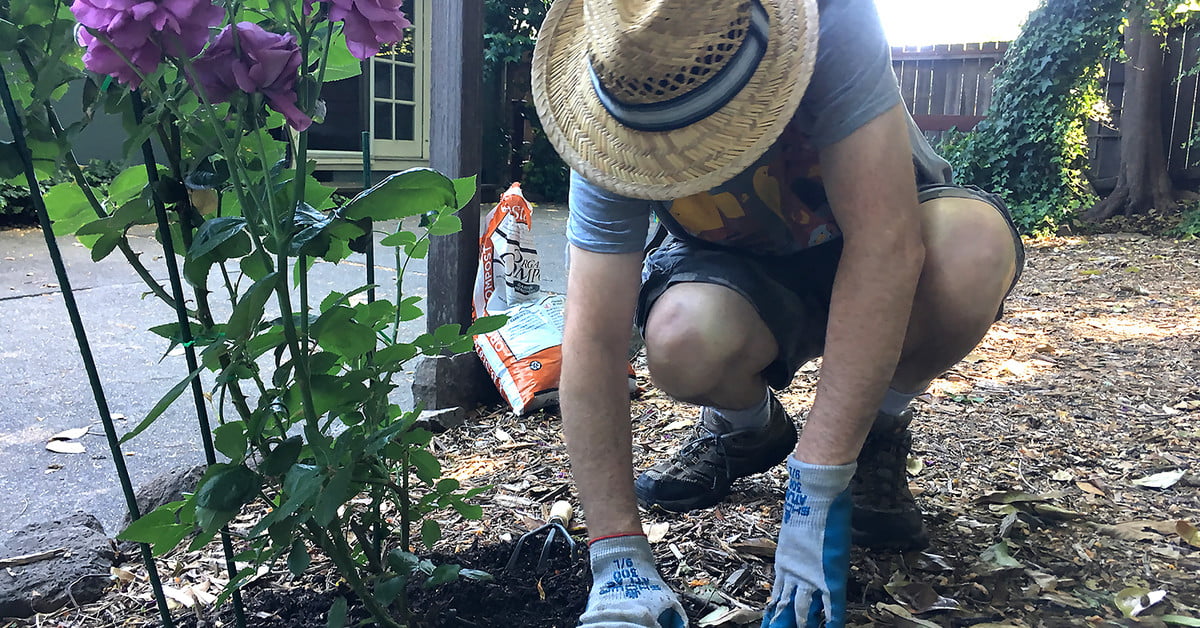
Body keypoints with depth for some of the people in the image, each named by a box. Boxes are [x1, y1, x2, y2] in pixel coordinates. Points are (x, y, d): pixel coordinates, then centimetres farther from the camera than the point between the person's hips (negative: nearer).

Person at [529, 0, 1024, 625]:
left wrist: (817, 490, -40)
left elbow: (886, 243, -38)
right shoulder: (614, 123, -25)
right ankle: (747, 426, 5)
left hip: (882, 240, 0)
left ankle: (877, 428, -4)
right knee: (682, 339, -33)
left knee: (974, 248, -35)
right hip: (744, 270, 1)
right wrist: (617, 562, -32)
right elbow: (592, 342, -27)